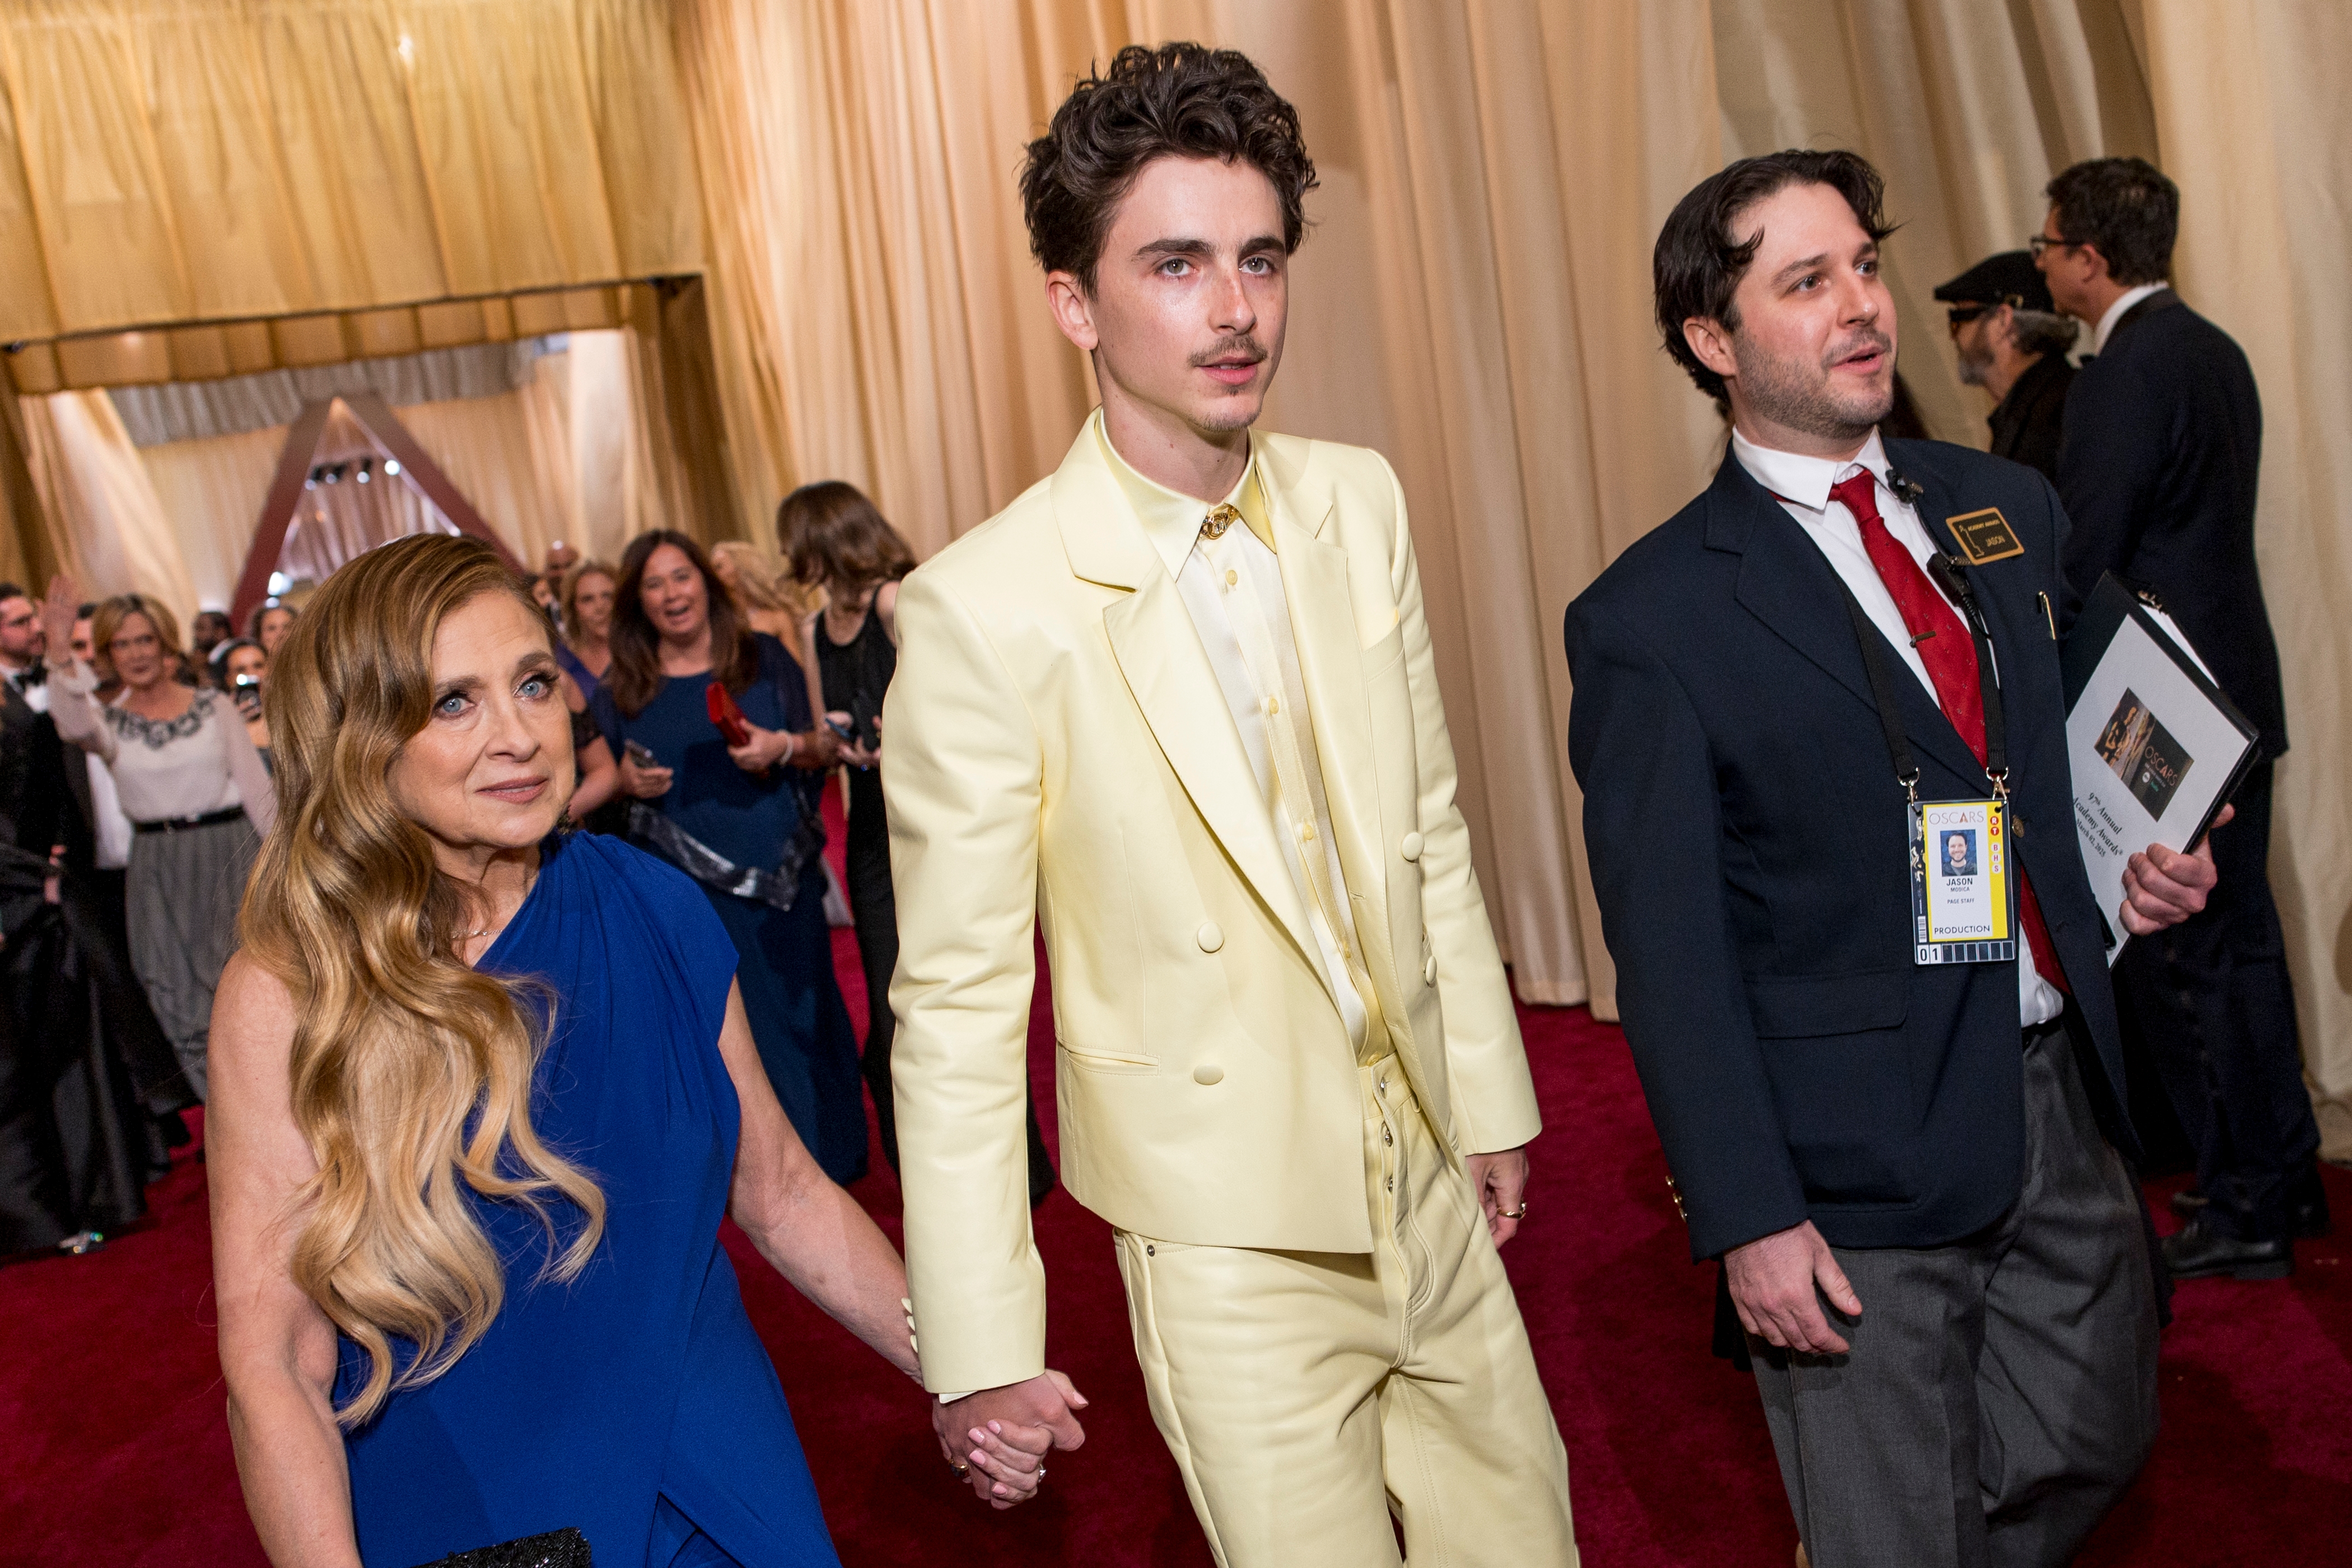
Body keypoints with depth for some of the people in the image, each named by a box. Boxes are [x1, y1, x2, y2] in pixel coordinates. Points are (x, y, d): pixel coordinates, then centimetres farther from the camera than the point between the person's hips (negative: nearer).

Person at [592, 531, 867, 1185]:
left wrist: (786, 747, -17)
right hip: (690, 888, 0)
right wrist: (627, 783, -11)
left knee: (807, 1013, 9)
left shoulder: (763, 657, 3)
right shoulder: (621, 693, 3)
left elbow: (825, 747, 4)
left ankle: (833, 1156, 26)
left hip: (783, 876, 0)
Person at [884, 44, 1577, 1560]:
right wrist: (979, 1348, -10)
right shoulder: (986, 608, -19)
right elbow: (958, 998, -14)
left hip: (1434, 1197, 5)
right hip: (1236, 1254, -5)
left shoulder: (1360, 502, -2)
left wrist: (1491, 1094, 14)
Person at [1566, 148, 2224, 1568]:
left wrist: (2147, 864, 0)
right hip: (1862, 1175, -6)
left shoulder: (2010, 509, 6)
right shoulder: (1653, 617, -13)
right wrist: (1747, 1215, -15)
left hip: (2070, 1100, 6)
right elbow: (1670, 950, -13)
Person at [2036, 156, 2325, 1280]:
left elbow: (2081, 557, -20)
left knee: (2174, 960, 0)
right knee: (2241, 936, 18)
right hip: (2233, 691, 10)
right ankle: (2285, 1177, 30)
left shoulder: (2125, 373, -18)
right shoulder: (2213, 350, 12)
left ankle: (2244, 1211, 11)